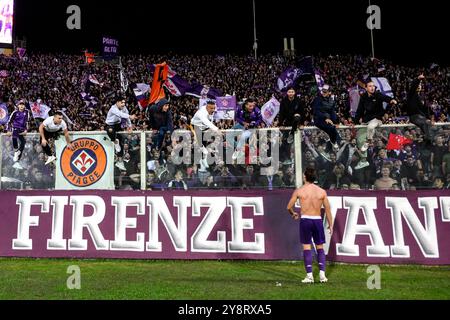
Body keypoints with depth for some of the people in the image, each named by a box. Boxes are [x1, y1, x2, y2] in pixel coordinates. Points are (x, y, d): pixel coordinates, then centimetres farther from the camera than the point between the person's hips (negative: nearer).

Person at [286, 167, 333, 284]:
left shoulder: (299, 191, -4)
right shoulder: (322, 191, 0)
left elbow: (289, 207, 0)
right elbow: (328, 209, 3)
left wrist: (293, 214, 21)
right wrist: (330, 224, 11)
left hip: (305, 220, -1)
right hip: (317, 220, 2)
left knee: (307, 248, 5)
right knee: (320, 248, 13)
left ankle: (309, 275, 3)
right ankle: (322, 274, 9)